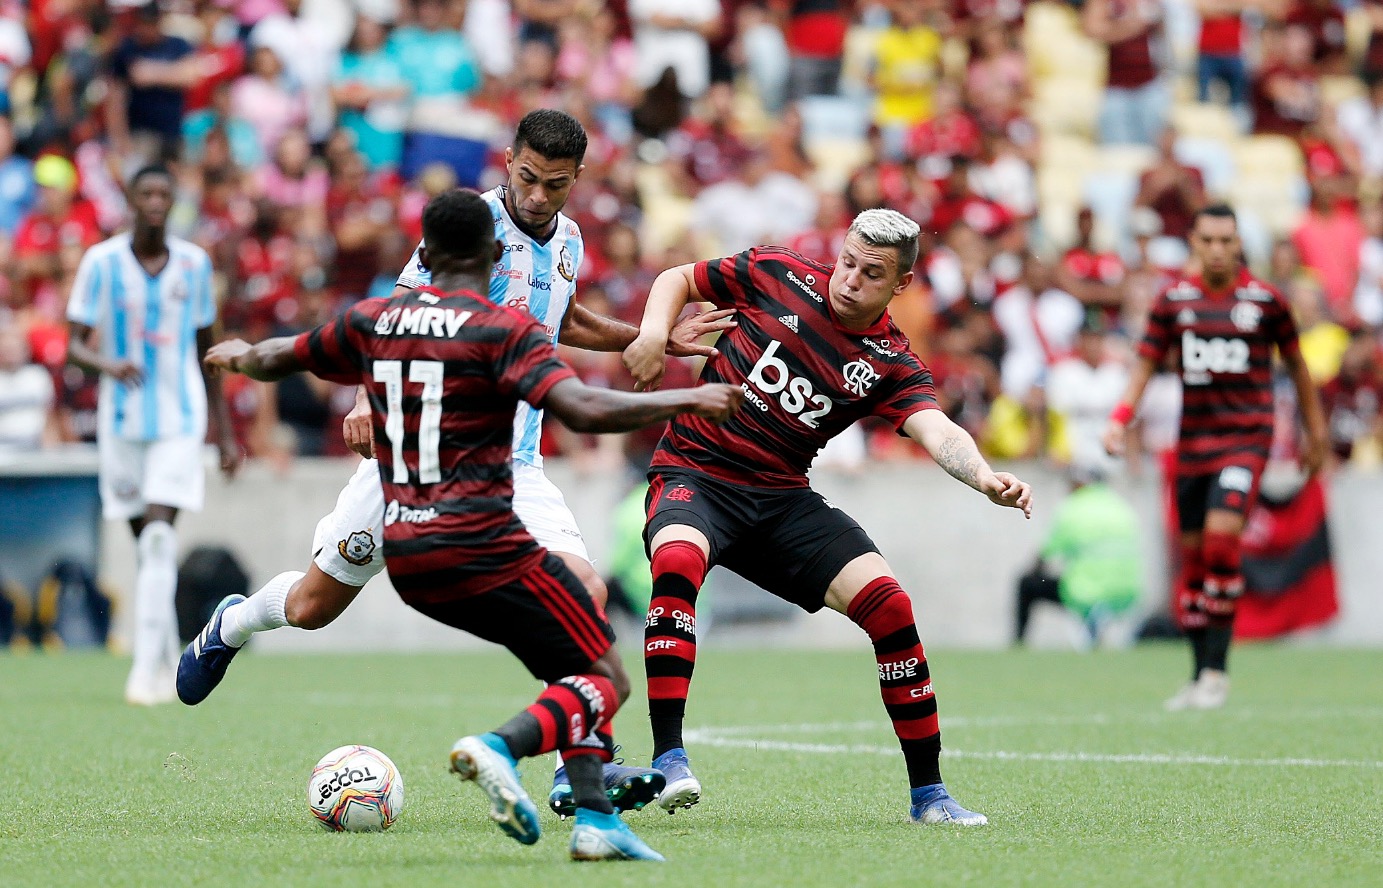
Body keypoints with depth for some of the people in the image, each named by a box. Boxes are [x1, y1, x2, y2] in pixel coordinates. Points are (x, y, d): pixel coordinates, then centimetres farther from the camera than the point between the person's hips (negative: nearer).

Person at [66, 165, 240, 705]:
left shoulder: (194, 264, 3)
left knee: (159, 535, -16)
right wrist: (108, 365, -29)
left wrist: (226, 434, 14)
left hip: (180, 420, -1)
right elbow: (75, 345, -6)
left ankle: (146, 668, -20)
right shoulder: (101, 262, -2)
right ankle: (166, 657, 25)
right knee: (146, 542, 9)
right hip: (122, 418, 1)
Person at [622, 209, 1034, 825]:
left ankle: (928, 793, 2)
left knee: (888, 604, -12)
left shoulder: (891, 365, -2)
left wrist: (986, 478, -41)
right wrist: (654, 331, -9)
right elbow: (679, 279, 12)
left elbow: (938, 433, -19)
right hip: (693, 472, -2)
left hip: (782, 497, 2)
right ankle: (668, 760, -34)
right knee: (679, 561, -36)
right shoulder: (775, 276, -2)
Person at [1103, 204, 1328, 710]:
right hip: (1194, 437, 4)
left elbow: (1295, 364, 11)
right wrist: (1120, 418, -7)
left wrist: (1316, 431, 15)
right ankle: (1199, 677, 14)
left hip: (1247, 435, -3)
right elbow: (1146, 364, 8)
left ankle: (1217, 669, -15)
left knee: (1222, 534, -21)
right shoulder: (1175, 300, 5)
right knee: (1193, 551, 5)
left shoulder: (1265, 301, -1)